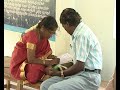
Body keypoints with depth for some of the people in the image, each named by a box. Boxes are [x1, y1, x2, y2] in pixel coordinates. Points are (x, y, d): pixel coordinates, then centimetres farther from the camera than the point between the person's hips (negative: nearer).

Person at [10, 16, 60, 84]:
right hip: (20, 65, -8)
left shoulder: (43, 35, 0)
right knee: (39, 68, -34)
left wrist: (53, 57, -14)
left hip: (32, 61, 8)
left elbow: (45, 53, 5)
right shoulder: (32, 35, -26)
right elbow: (31, 60, -29)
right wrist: (49, 62, -28)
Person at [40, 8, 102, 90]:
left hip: (88, 77, -10)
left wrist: (58, 73, -7)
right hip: (79, 73, 10)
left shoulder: (82, 34, -17)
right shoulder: (78, 32, 14)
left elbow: (79, 66, -19)